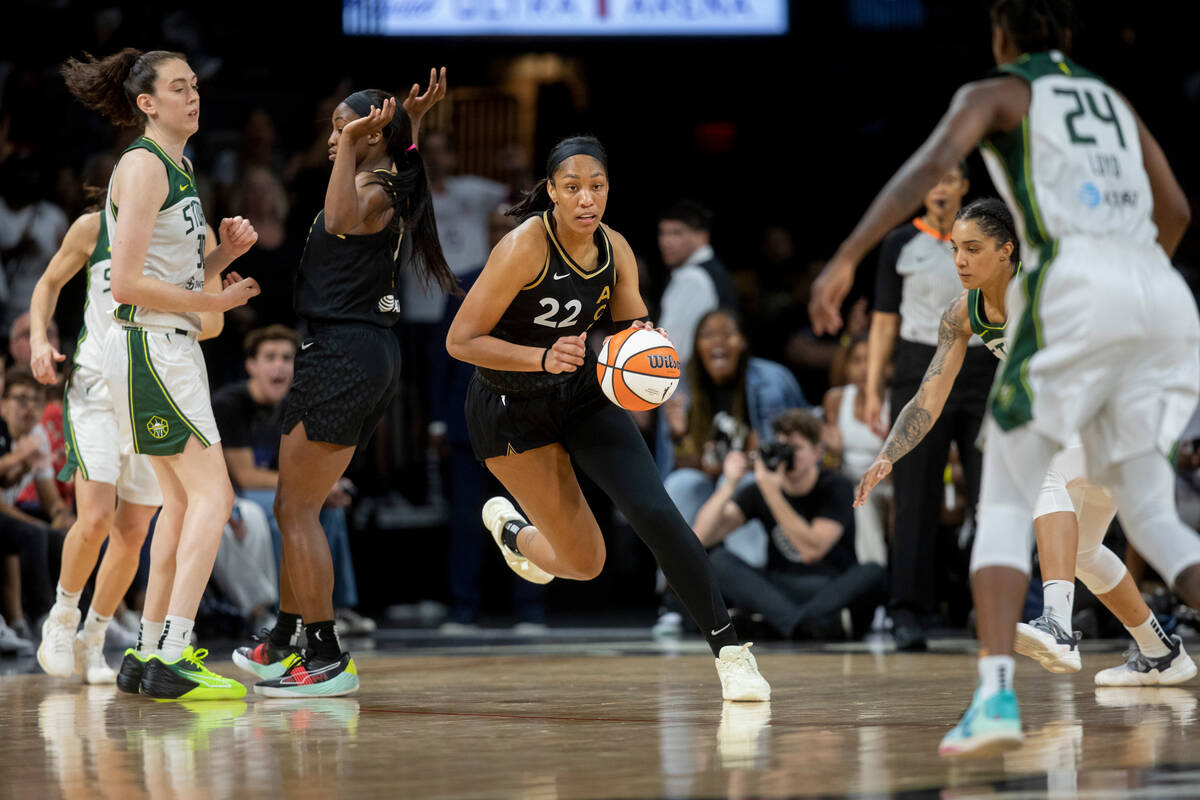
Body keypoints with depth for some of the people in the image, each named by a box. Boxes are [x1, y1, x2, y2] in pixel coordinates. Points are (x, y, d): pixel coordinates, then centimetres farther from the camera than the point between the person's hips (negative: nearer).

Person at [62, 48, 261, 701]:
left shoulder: (180, 168, 17)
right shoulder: (143, 165, -13)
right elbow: (127, 284, -19)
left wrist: (226, 252, 2)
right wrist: (214, 302, -13)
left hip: (171, 347, 10)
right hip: (147, 346, -10)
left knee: (182, 501, 13)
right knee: (212, 494, -14)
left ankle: (148, 654, 18)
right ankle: (172, 659, -19)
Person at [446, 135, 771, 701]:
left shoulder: (614, 250, -5)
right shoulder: (525, 247, -23)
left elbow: (632, 328, 10)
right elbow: (460, 341, -23)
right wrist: (544, 358, -35)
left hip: (584, 394, 4)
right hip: (511, 412, -4)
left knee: (655, 514, -17)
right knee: (584, 562, -1)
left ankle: (728, 649, -11)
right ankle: (508, 528, 34)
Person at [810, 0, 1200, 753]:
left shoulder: (996, 93, 12)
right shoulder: (1113, 99, 29)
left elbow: (930, 165, -7)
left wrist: (847, 257, -12)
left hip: (1073, 284, -5)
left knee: (1007, 501, 3)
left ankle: (996, 694, -15)